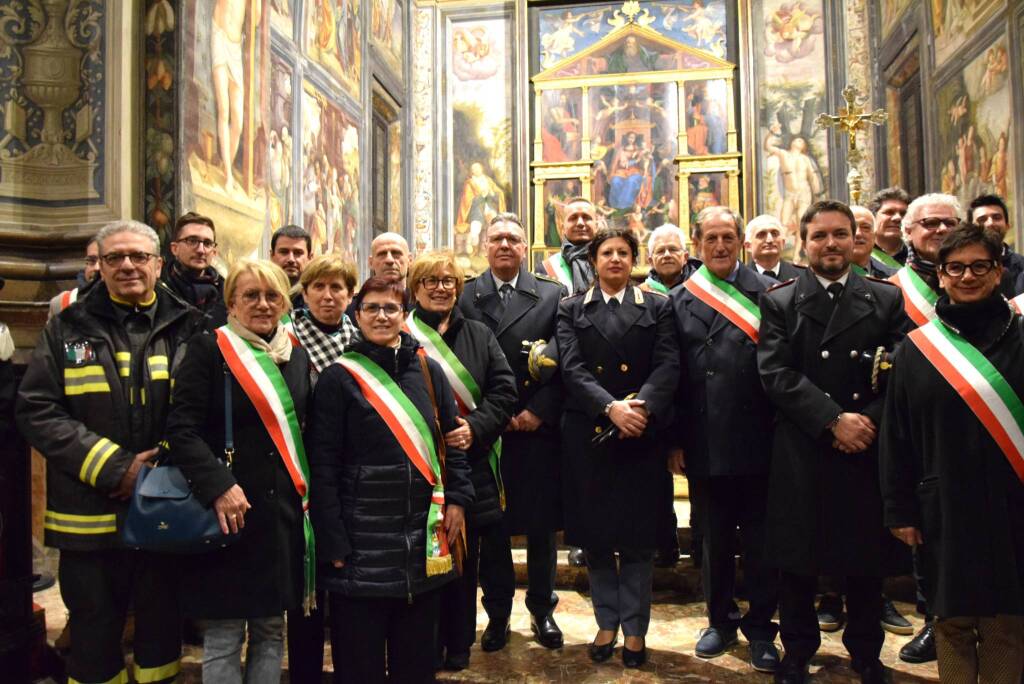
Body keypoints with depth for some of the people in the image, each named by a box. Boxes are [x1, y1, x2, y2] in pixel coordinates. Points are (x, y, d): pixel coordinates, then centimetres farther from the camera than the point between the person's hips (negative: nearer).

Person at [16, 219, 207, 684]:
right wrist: (114, 469, -13)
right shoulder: (68, 329, 4)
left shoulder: (187, 328, 4)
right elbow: (37, 412, -4)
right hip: (90, 516, 0)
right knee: (94, 639, 13)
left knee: (161, 633, 14)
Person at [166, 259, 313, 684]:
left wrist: (307, 491, 8)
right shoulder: (209, 350, -5)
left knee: (271, 630, 14)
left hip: (284, 511, 5)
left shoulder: (297, 355, 11)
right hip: (230, 509, -5)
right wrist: (218, 486, -24)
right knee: (223, 637, 4)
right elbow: (182, 429, -13)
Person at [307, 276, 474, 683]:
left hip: (424, 535, 4)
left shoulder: (428, 371, 6)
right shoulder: (338, 378, -5)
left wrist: (457, 497, 3)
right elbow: (322, 465, -7)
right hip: (362, 538, -3)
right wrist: (333, 543, -11)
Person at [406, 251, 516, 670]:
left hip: (473, 461, 3)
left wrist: (476, 427, -10)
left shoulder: (479, 335, 12)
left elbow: (504, 389, 5)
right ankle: (431, 645, 20)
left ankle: (459, 643, 23)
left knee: (465, 552, 8)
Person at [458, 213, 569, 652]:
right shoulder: (464, 296, 4)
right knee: (491, 528, 8)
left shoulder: (552, 295, 4)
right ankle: (498, 614, 22)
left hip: (539, 429, 0)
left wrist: (539, 412, -9)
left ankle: (542, 609, 26)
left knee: (542, 526, 9)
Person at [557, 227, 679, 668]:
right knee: (594, 534, 8)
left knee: (638, 536, 5)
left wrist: (643, 406, -21)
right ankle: (607, 623, 24)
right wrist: (611, 407, -19)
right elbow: (572, 368, -5)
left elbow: (668, 366, -3)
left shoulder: (657, 308, 8)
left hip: (642, 434, 0)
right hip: (587, 435, 1)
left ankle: (634, 629, 19)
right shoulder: (571, 310, 8)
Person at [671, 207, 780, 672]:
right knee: (714, 541, 15)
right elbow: (672, 375, 3)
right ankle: (720, 621, 32)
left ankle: (761, 629, 26)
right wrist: (674, 441, 0)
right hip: (704, 445, 2)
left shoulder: (769, 293, -1)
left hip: (758, 442, -2)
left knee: (761, 541, 10)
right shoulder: (679, 300, 5)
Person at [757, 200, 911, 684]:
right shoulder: (779, 302, 3)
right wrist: (834, 420, -16)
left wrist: (869, 420, -14)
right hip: (801, 454, -1)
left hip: (867, 451, 2)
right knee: (797, 559, 8)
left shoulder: (887, 299, 8)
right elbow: (776, 375, -8)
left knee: (865, 559, 12)